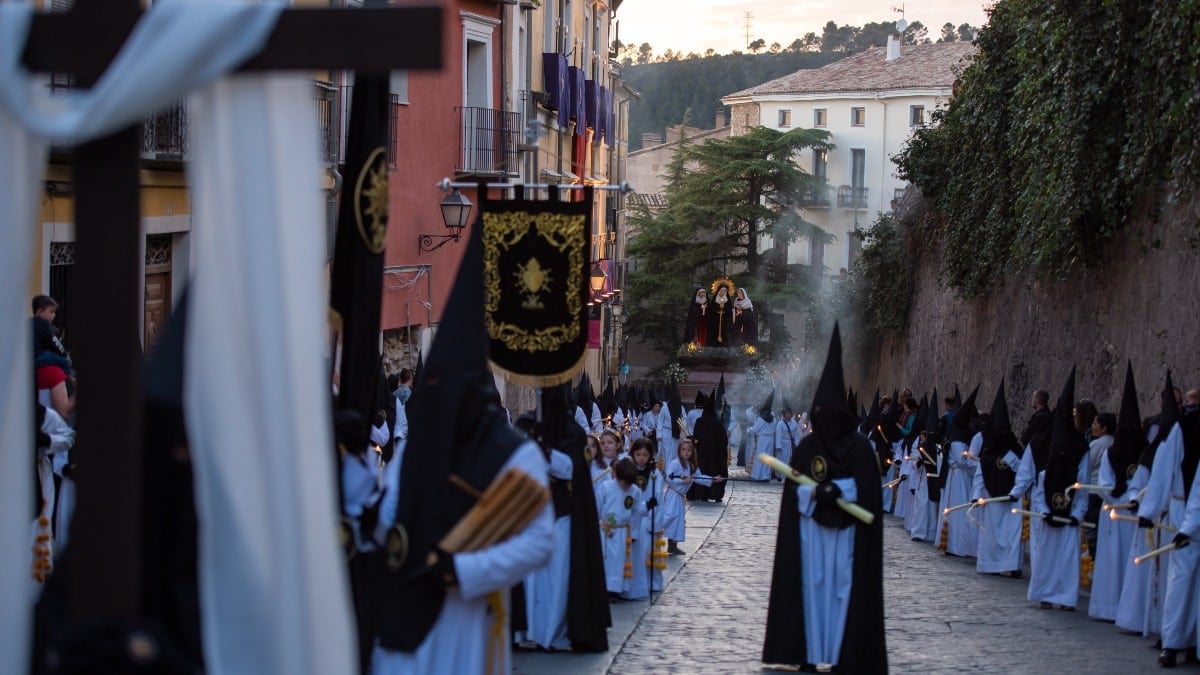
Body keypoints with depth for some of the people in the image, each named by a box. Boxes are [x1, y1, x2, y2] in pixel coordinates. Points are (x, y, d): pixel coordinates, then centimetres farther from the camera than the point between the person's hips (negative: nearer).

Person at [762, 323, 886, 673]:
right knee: (814, 583, 2)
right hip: (812, 528, 2)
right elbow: (794, 488, 3)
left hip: (846, 530, -2)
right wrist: (817, 493, -15)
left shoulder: (860, 447, -2)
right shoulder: (807, 446, 5)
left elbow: (866, 489, -6)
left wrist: (836, 490, -19)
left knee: (844, 585, -3)